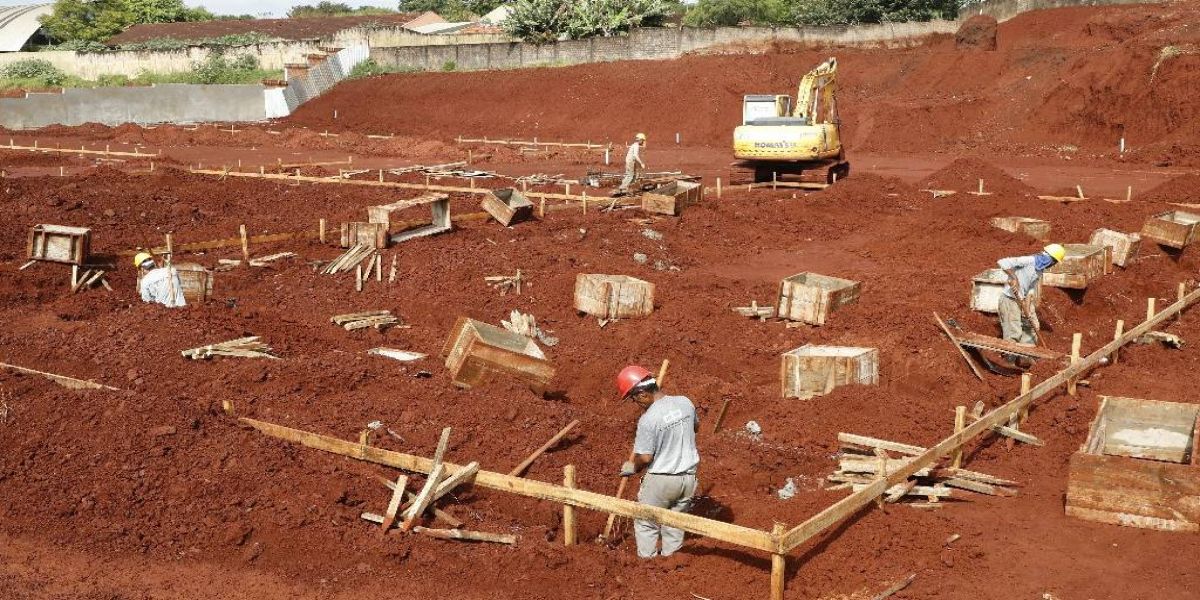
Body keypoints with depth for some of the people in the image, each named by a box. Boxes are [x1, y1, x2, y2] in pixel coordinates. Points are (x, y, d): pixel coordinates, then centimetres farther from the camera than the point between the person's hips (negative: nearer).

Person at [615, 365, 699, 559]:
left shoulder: (648, 420, -24)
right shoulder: (685, 402, -5)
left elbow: (645, 458, -18)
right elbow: (695, 426, 16)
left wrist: (632, 467, 3)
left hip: (661, 479, -6)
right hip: (688, 476, 6)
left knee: (646, 523, 15)